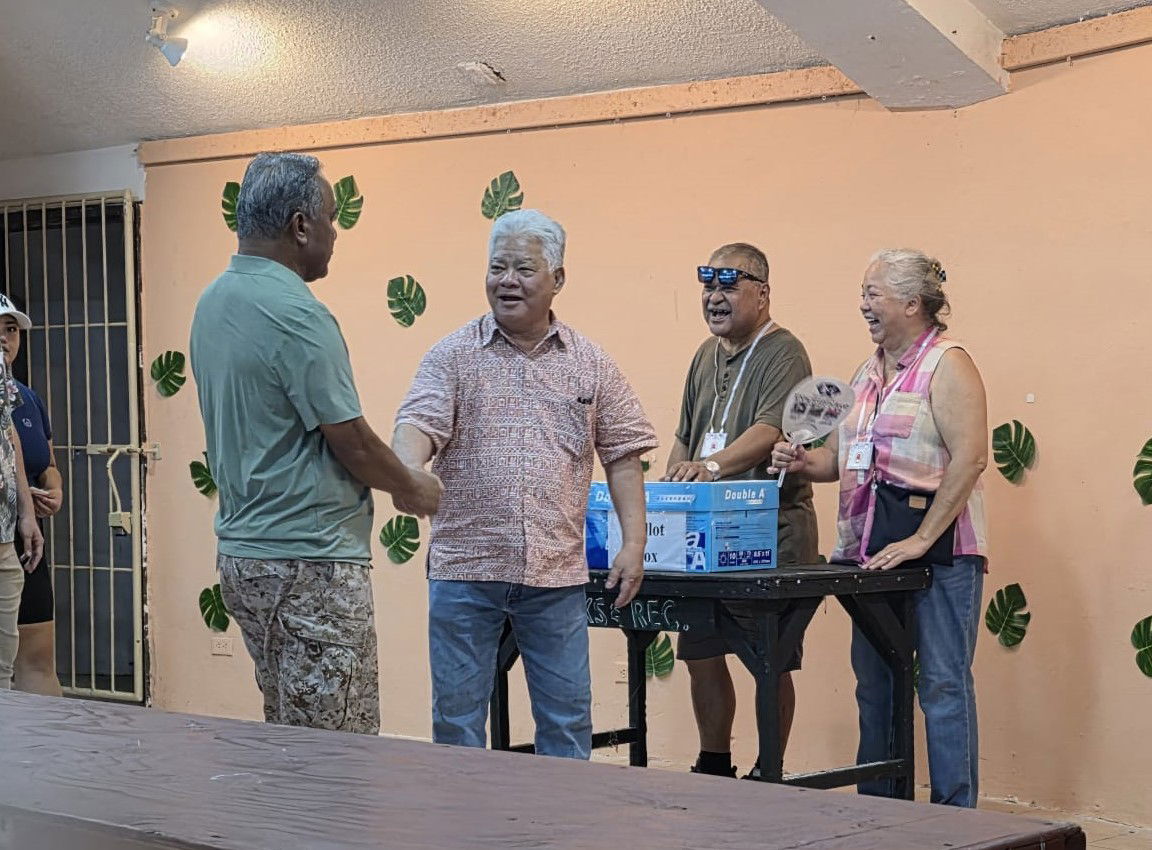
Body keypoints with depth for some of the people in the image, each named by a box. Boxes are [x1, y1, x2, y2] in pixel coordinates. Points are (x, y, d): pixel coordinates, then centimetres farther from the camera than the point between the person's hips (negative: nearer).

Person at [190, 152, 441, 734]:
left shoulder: (213, 302, 10)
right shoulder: (295, 315, -19)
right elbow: (352, 441, -15)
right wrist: (413, 488, 4)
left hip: (242, 551, 10)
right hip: (310, 563, -10)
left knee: (286, 734, 16)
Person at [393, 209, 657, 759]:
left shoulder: (591, 365, 8)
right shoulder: (453, 356, 3)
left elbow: (622, 455, 8)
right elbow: (418, 423, -11)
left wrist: (633, 543, 0)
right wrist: (409, 473, -33)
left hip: (557, 572, 1)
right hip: (465, 568, -1)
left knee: (567, 721, 7)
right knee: (457, 719, 5)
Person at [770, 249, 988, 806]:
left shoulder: (946, 364, -6)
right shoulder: (868, 373, 18)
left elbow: (969, 457, -17)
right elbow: (842, 456, 23)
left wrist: (921, 540, -20)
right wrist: (804, 462, 0)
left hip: (937, 547, -8)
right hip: (871, 551, 8)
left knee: (943, 685, -5)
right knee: (873, 682, 11)